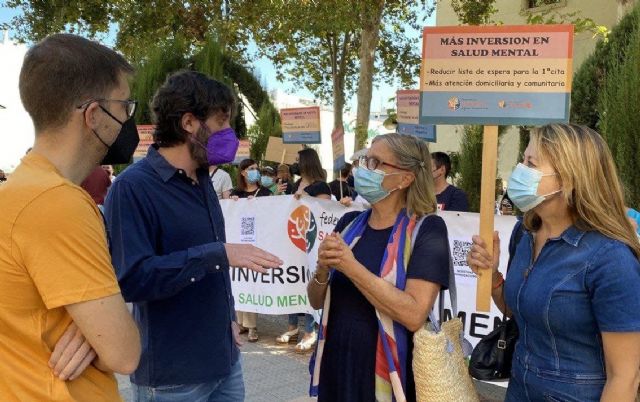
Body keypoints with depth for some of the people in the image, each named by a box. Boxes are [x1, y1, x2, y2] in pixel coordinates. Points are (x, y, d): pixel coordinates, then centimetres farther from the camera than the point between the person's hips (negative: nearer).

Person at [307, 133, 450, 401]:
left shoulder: (426, 228, -12)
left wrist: (350, 266, -24)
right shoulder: (349, 223, 2)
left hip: (387, 376, -5)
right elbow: (317, 301, 6)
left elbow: (414, 315, -23)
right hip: (336, 367, 5)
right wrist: (322, 270, -14)